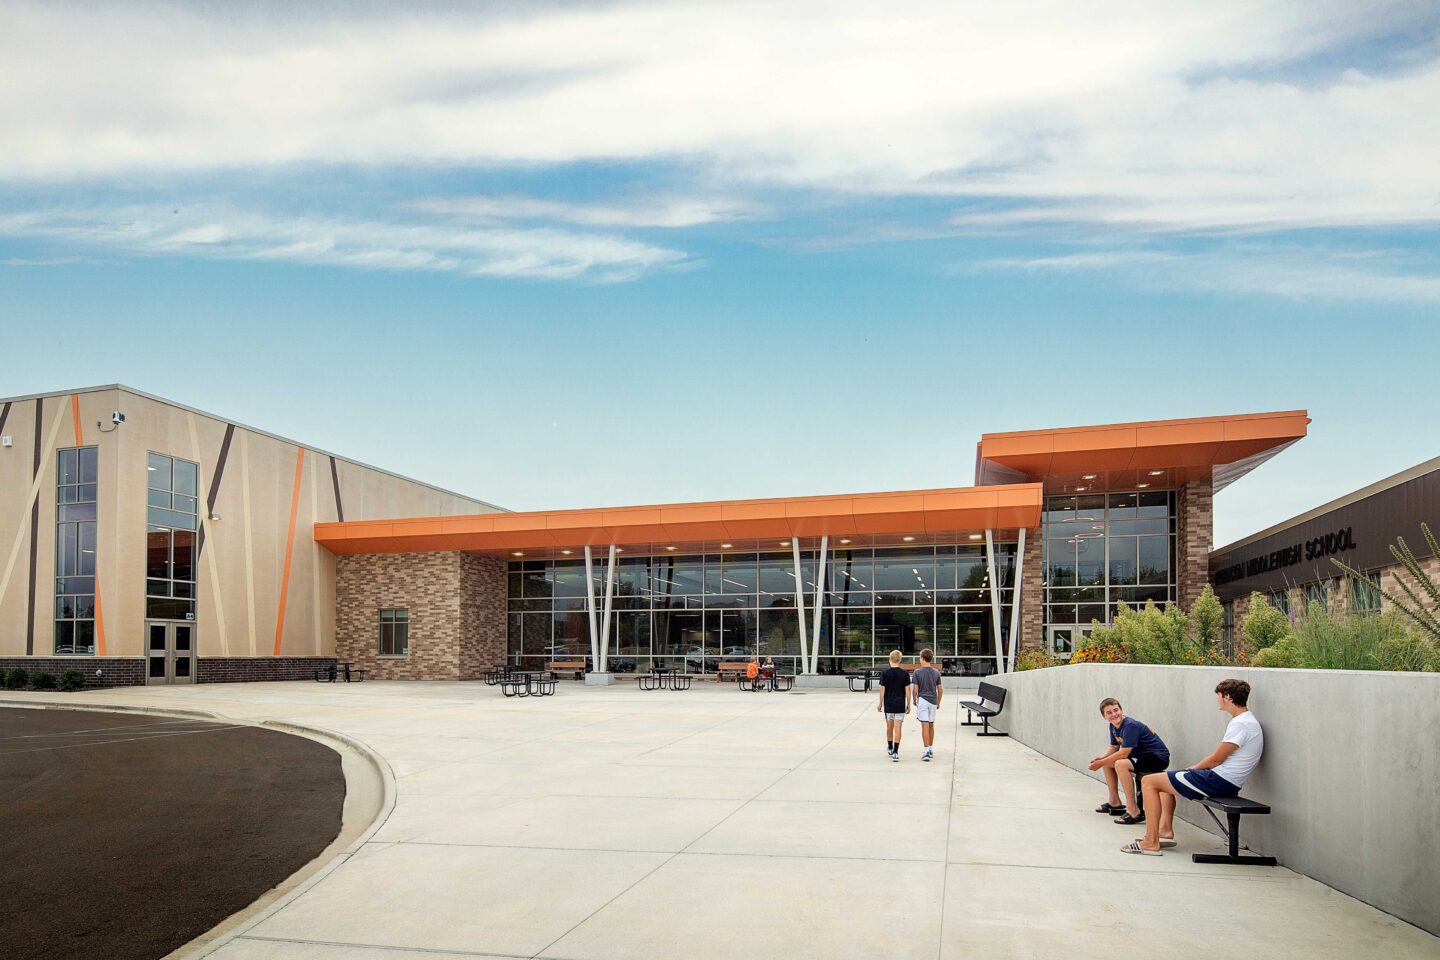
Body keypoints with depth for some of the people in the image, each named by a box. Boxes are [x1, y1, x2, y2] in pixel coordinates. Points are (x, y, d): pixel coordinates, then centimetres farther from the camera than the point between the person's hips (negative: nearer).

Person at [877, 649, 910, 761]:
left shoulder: (885, 674, -6)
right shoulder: (905, 674, -4)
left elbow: (882, 690, -4)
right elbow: (907, 690, -3)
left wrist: (880, 703, 6)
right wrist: (908, 704, 7)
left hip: (888, 704, 1)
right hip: (900, 704, 0)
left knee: (889, 727, 16)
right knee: (898, 728, -2)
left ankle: (890, 749, 31)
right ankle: (895, 752, -8)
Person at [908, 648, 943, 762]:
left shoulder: (917, 672, -8)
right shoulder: (936, 672, 3)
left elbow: (915, 690, -9)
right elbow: (940, 690, 6)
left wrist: (914, 700, 7)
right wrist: (938, 703, 17)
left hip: (922, 700, -4)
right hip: (933, 701, 4)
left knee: (925, 726, -6)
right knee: (931, 725, 14)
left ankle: (926, 750, -14)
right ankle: (931, 749, 23)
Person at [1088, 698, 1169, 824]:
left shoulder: (1130, 726, -24)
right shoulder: (1113, 726, 4)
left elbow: (1124, 753, -29)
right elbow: (1114, 748, 12)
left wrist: (1101, 763, -21)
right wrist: (1101, 758, -9)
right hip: (1141, 756, 10)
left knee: (1121, 764, -32)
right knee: (1107, 762, 16)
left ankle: (1134, 811, -28)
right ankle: (1115, 802, 26)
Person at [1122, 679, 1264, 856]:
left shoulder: (1241, 724, -18)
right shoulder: (1245, 720, 14)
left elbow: (1216, 760, -16)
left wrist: (1193, 769, 0)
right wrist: (1194, 769, 11)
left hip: (1220, 781, -11)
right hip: (1223, 780, 11)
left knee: (1149, 781, -11)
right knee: (1165, 780, 26)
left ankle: (1151, 842, -11)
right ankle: (1166, 831, 19)